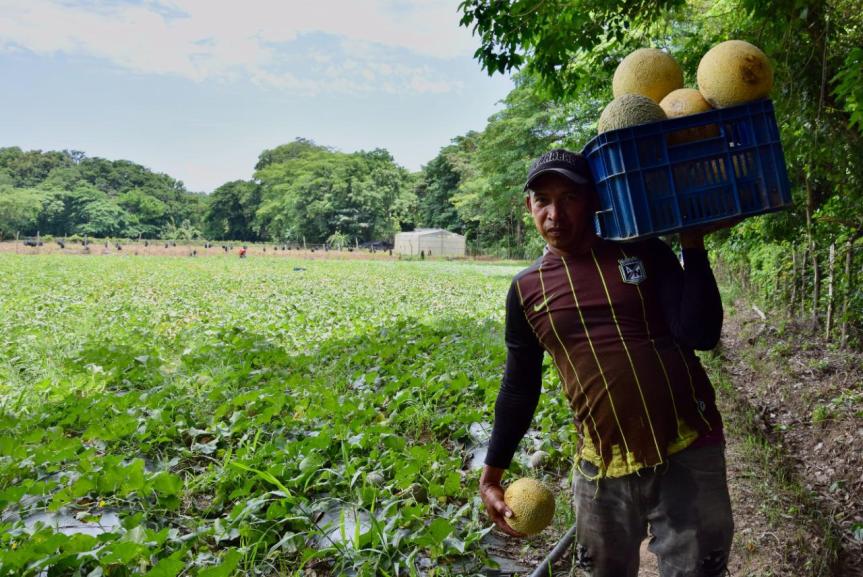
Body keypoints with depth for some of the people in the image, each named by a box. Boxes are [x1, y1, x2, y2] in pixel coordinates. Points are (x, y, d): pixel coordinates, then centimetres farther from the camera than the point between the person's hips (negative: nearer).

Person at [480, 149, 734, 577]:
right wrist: (491, 475, 10)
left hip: (689, 452, -1)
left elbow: (701, 335, -12)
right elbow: (519, 387, 8)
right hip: (603, 468, 2)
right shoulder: (527, 289, 1)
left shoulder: (646, 252, -2)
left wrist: (692, 244, -14)